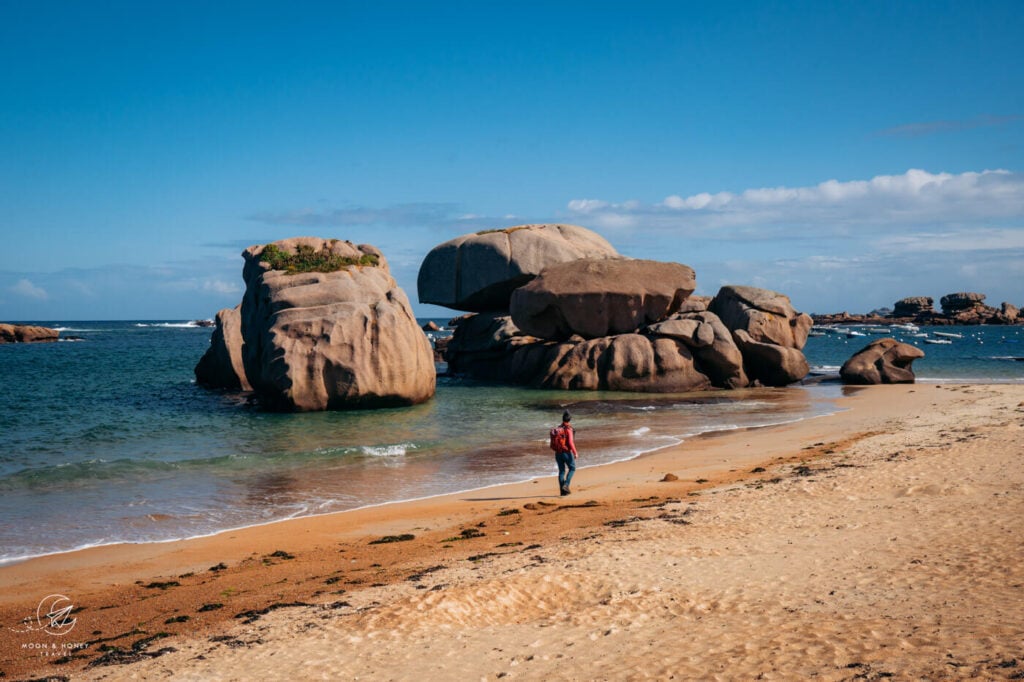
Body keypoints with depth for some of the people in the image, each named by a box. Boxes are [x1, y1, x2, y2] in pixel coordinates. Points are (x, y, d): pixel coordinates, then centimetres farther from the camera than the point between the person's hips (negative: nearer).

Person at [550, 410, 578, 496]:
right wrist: (575, 453, -13)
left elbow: (553, 443, 11)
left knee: (561, 471, 13)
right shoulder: (568, 429, -15)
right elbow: (570, 443, -21)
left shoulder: (556, 429, 6)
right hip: (567, 453, -6)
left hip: (558, 453, 6)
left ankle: (563, 490, 12)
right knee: (572, 469, 12)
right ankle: (566, 485, -3)